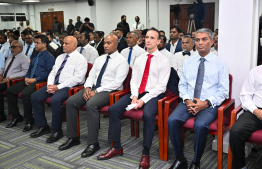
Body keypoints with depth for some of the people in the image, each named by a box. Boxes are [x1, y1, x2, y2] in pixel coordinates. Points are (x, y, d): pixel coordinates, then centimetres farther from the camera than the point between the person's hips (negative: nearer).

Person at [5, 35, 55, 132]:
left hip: (40, 81, -9)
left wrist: (35, 79, -17)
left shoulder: (49, 57, -4)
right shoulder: (35, 57, 24)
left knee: (25, 93, -32)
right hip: (29, 80, 9)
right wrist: (26, 77, 5)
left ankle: (29, 120, -15)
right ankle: (16, 116, 9)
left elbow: (49, 73, -14)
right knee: (10, 91, -2)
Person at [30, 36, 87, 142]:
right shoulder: (60, 57, 20)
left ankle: (57, 131, -15)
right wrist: (50, 85, -3)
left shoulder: (80, 59, -6)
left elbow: (77, 78, -17)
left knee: (55, 100, -33)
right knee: (35, 97, -6)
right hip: (54, 85, 8)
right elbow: (52, 73, 19)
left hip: (68, 87, -8)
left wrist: (58, 87, -19)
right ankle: (43, 126, 5)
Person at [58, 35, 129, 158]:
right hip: (94, 88, 7)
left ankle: (93, 143, -23)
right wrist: (87, 87, -5)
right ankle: (72, 138, -1)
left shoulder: (121, 61, -4)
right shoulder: (99, 59, 19)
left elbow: (117, 83, -15)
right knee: (70, 102, -12)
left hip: (109, 91, -7)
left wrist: (97, 91, -19)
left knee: (91, 104, -34)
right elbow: (91, 76, 18)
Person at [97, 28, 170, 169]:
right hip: (137, 93, 6)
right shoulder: (139, 59, 15)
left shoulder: (163, 61, -2)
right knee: (113, 109, -13)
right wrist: (134, 96, -9)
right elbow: (133, 80, 11)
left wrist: (144, 100, -18)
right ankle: (116, 147, -1)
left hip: (154, 95, -5)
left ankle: (145, 153, -17)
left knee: (148, 114, -36)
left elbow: (161, 86, -9)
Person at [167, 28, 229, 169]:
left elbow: (223, 91, 0)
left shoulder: (220, 64, 4)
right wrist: (187, 100, -8)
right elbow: (182, 85, 13)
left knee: (200, 125, -34)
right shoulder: (188, 62, 14)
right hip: (188, 102, 3)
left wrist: (206, 103, -15)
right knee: (172, 120, -25)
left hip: (209, 104, -3)